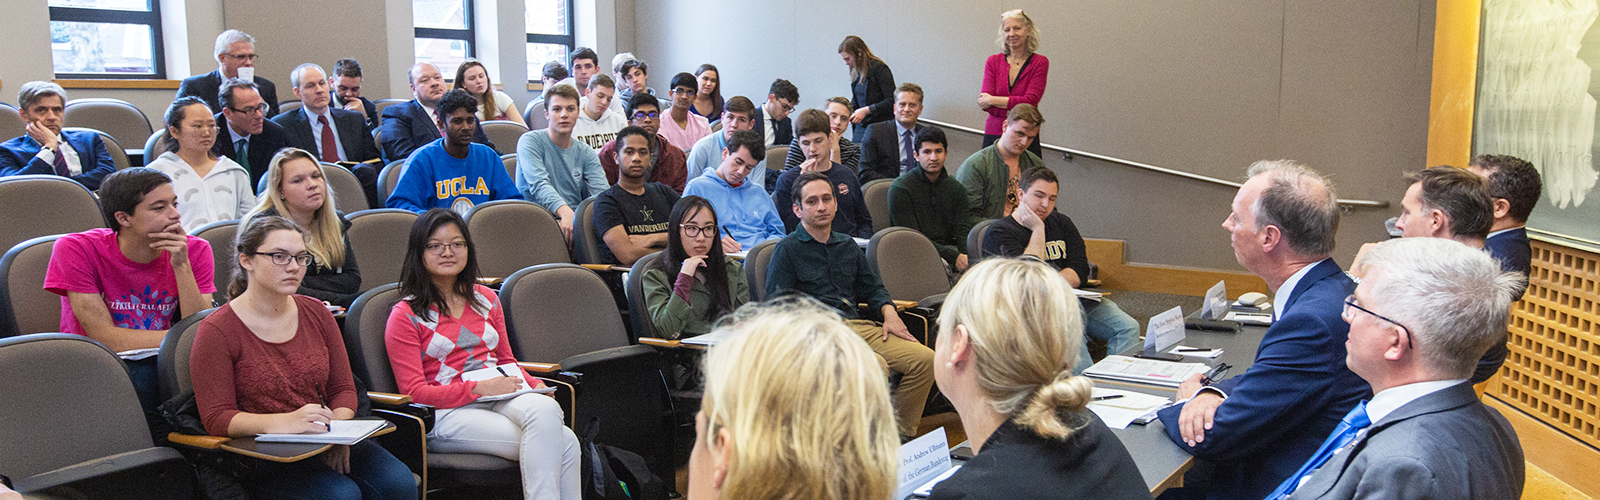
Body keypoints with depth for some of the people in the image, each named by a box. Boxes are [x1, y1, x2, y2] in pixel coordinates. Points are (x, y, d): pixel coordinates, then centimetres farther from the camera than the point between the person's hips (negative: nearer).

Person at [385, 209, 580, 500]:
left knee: (545, 408, -34)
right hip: (446, 413, -5)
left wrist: (533, 385, 4)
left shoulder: (486, 299, 20)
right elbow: (415, 392, -3)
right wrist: (480, 388, -14)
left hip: (503, 400, 5)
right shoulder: (405, 316, 3)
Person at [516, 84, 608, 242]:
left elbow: (601, 191, 1)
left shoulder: (585, 152, 15)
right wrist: (564, 211, -35)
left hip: (577, 218, 5)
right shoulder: (529, 141, 2)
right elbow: (539, 184, -16)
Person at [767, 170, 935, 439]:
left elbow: (872, 286, 31)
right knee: (875, 365, -34)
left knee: (924, 359, -15)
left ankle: (901, 435, -3)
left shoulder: (848, 245, 25)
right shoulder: (787, 250, 6)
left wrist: (889, 312, 9)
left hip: (858, 325, 6)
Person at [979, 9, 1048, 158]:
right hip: (993, 134, 2)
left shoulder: (1040, 62, 0)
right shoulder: (993, 61, 6)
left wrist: (992, 100, -9)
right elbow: (984, 102, -4)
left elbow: (1030, 101, -10)